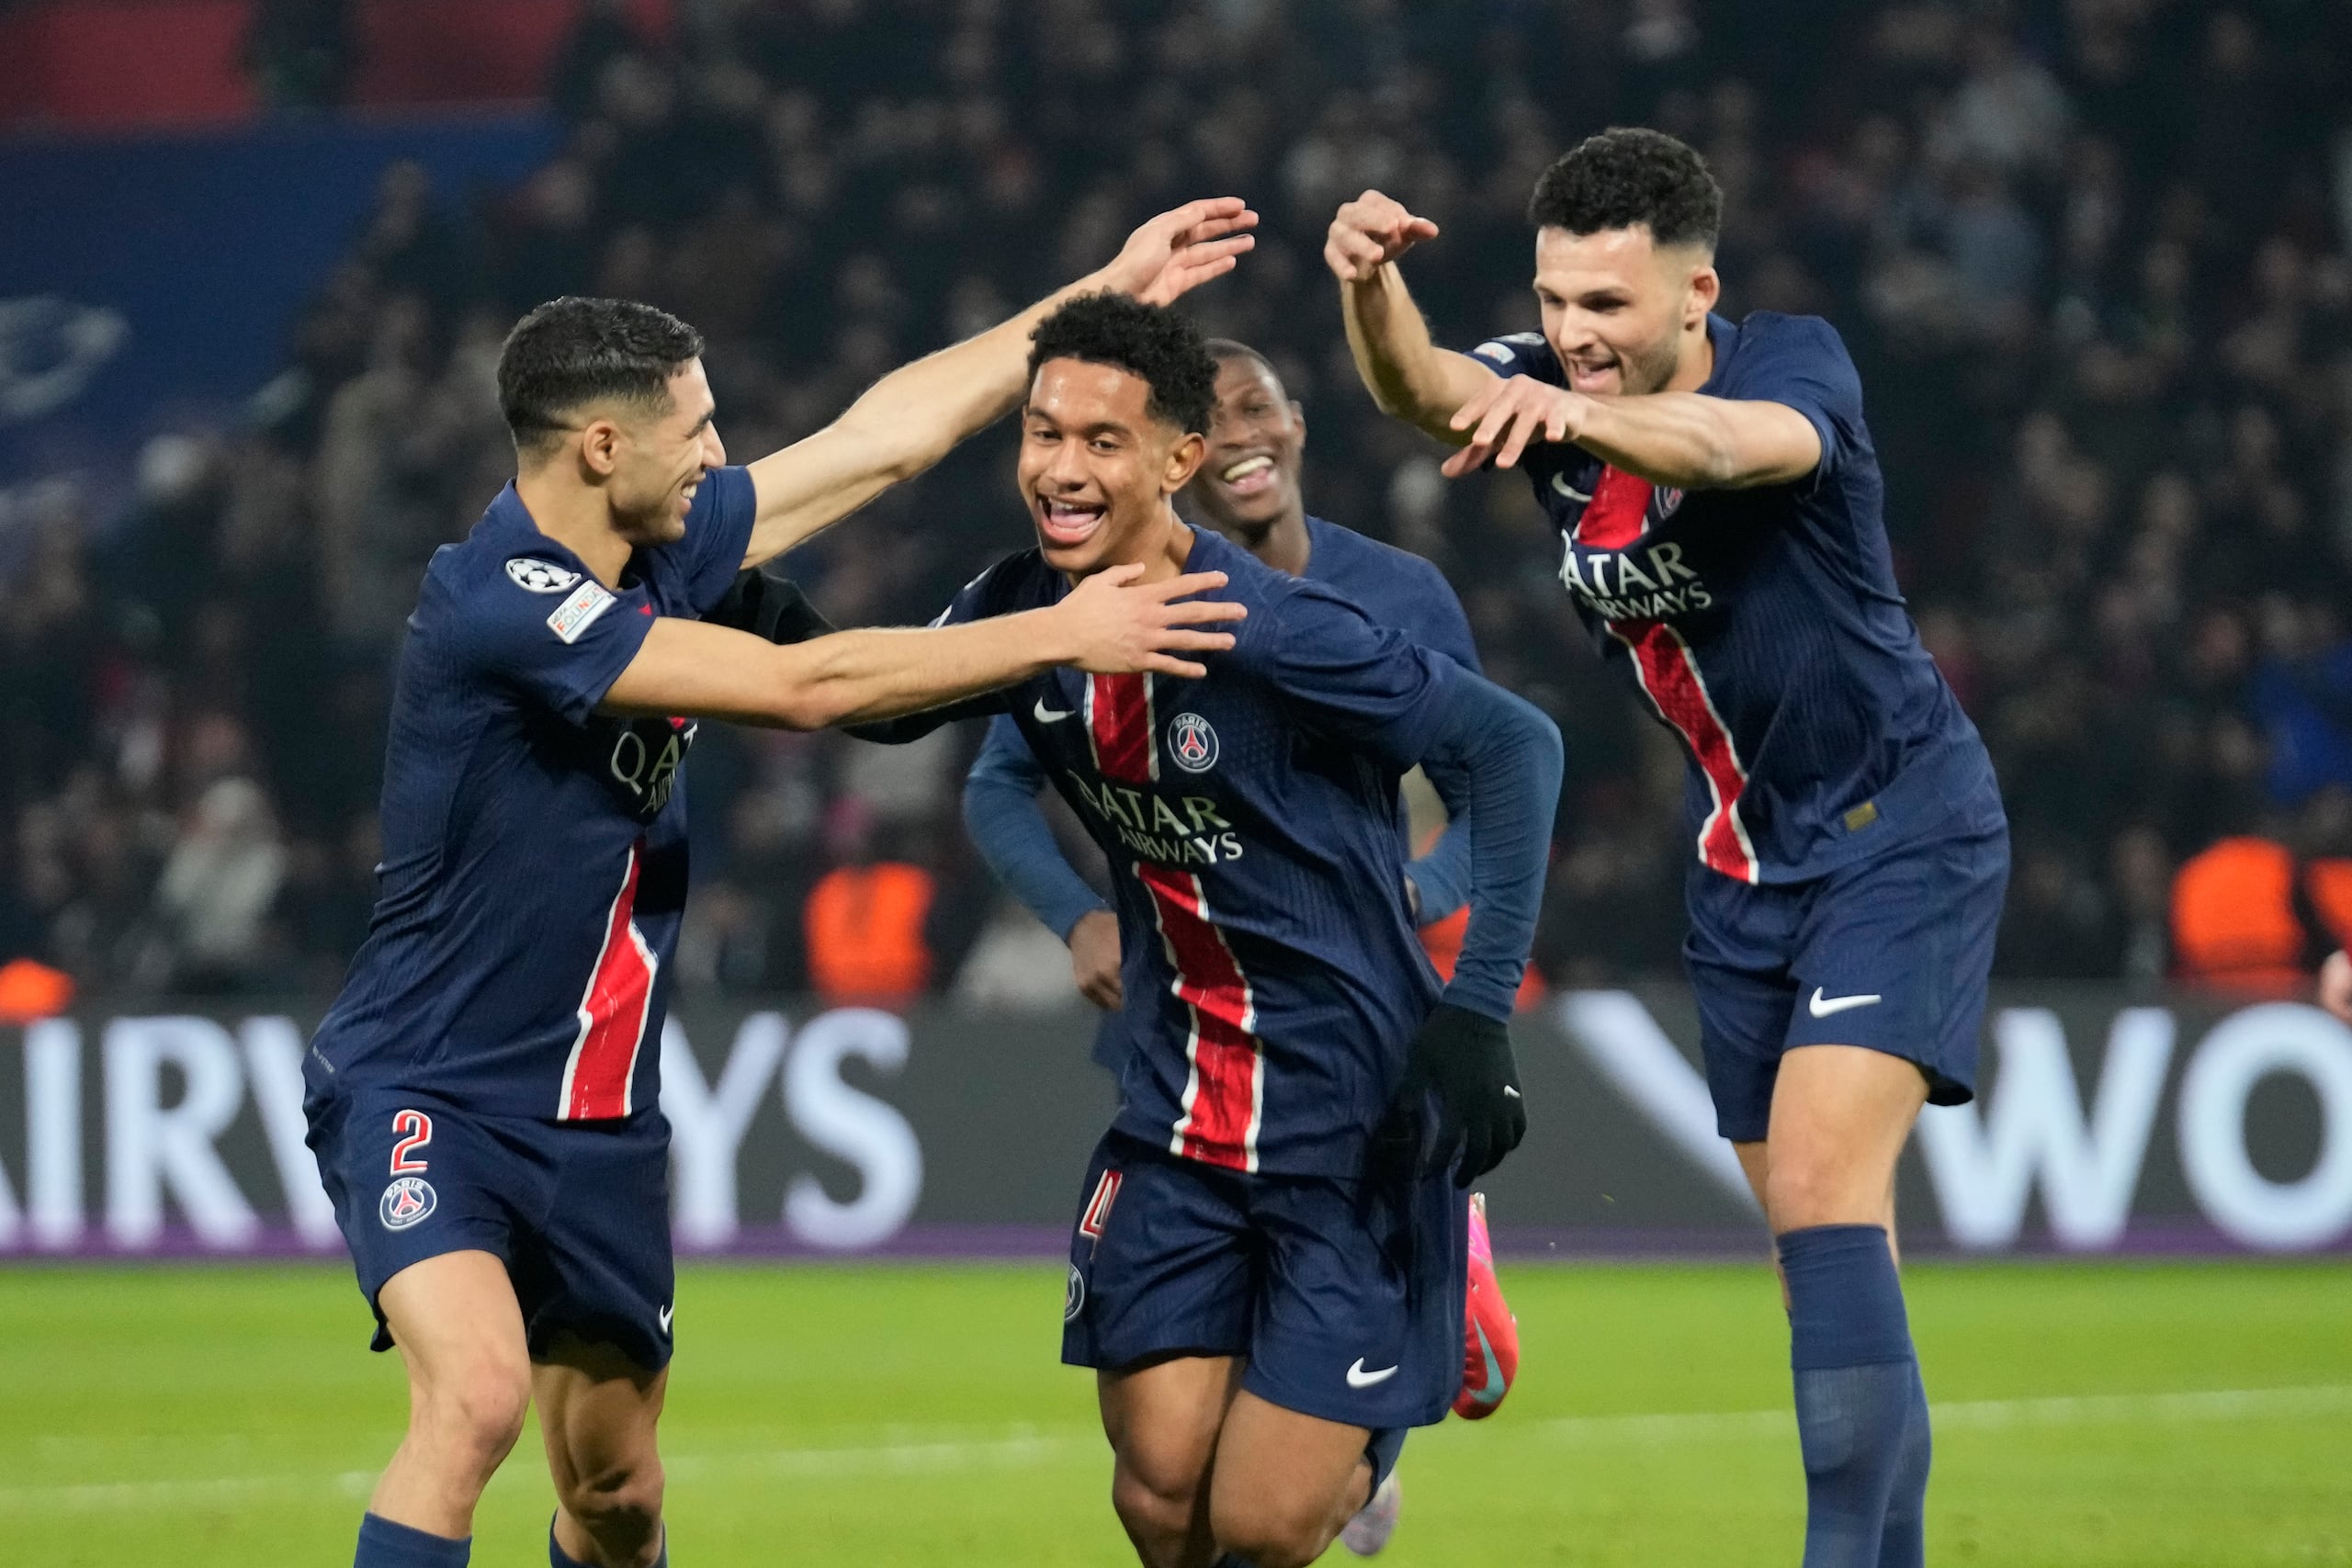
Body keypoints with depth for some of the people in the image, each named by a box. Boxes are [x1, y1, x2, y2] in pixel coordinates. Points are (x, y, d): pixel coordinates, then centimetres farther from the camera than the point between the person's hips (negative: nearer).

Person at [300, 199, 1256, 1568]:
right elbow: (799, 686, -24)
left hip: (601, 1117, 8)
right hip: (427, 1094, -8)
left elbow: (888, 432, 14)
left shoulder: (666, 545, 3)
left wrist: (1105, 295, 15)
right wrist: (1060, 635, -19)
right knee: (476, 1394, -30)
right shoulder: (497, 604, -23)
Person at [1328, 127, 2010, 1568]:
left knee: (1823, 1193, -21)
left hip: (1900, 832, -7)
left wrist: (1572, 416, -63)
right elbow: (1425, 388, -25)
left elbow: (1752, 442, -44)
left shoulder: (1794, 361, -20)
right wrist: (1374, 288, -48)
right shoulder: (1549, 385, -4)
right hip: (1743, 857, 7)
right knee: (1821, 1238, 11)